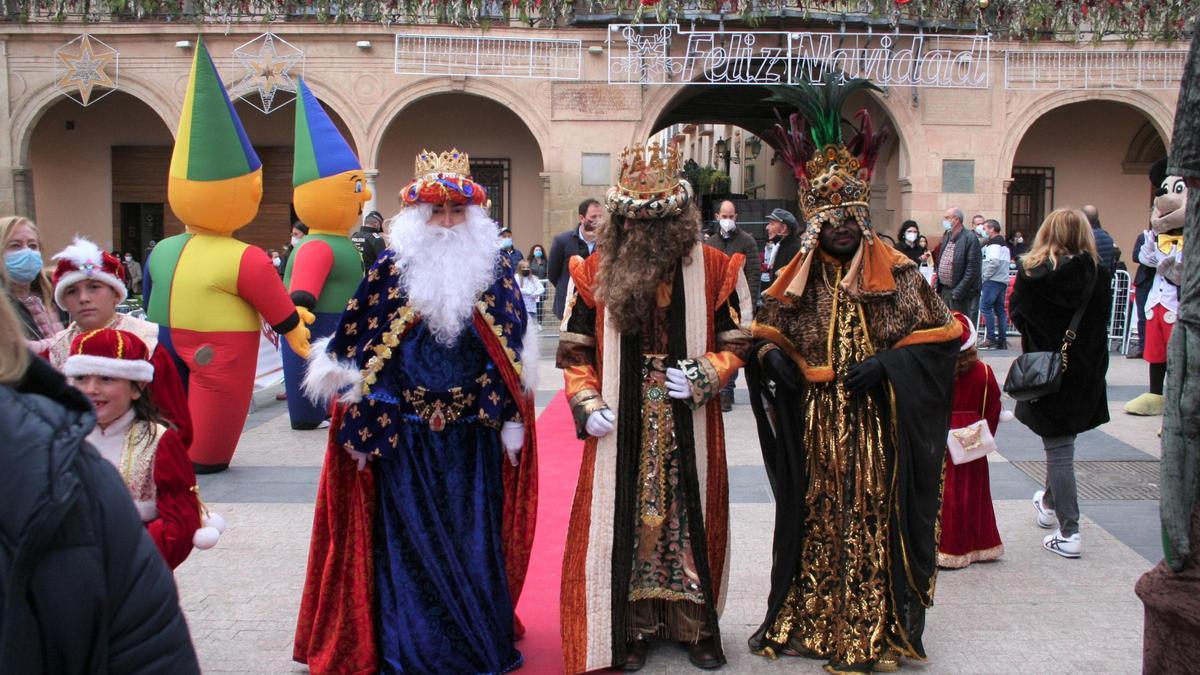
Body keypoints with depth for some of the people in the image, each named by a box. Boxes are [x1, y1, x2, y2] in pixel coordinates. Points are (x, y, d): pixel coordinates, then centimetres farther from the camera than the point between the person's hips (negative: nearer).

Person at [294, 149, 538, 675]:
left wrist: (513, 420, 4)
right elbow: (353, 346, 0)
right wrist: (359, 423, -2)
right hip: (404, 434, -1)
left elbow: (514, 354, 7)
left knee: (476, 539, 10)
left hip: (475, 435, 2)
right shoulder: (392, 267, -3)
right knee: (407, 540, 7)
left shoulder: (494, 269, 3)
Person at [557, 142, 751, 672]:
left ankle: (696, 625, 25)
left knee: (692, 520, 8)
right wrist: (587, 405, -7)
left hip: (691, 426, 0)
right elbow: (575, 350, 5)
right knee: (623, 521, 5)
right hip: (621, 429, 0)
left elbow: (736, 343, 4)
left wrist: (703, 376, -13)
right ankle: (632, 628, 20)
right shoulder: (596, 270, 0)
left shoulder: (714, 268, -2)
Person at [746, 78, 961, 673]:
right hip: (814, 434, 2)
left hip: (877, 431, -2)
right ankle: (807, 620, 24)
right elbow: (767, 335, 12)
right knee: (815, 523, 9)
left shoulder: (896, 273, -1)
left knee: (874, 525, 0)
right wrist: (769, 355, -11)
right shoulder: (797, 279, 6)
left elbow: (939, 335, -1)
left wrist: (886, 363, -14)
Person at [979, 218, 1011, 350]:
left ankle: (991, 339, -13)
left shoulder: (994, 243, -9)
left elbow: (994, 262, -20)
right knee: (999, 310, 9)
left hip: (993, 280, -10)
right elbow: (1004, 262, 19)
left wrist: (984, 275, -11)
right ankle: (1002, 340, 9)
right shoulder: (1004, 243, 21)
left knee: (985, 307, -10)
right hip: (1003, 280, 10)